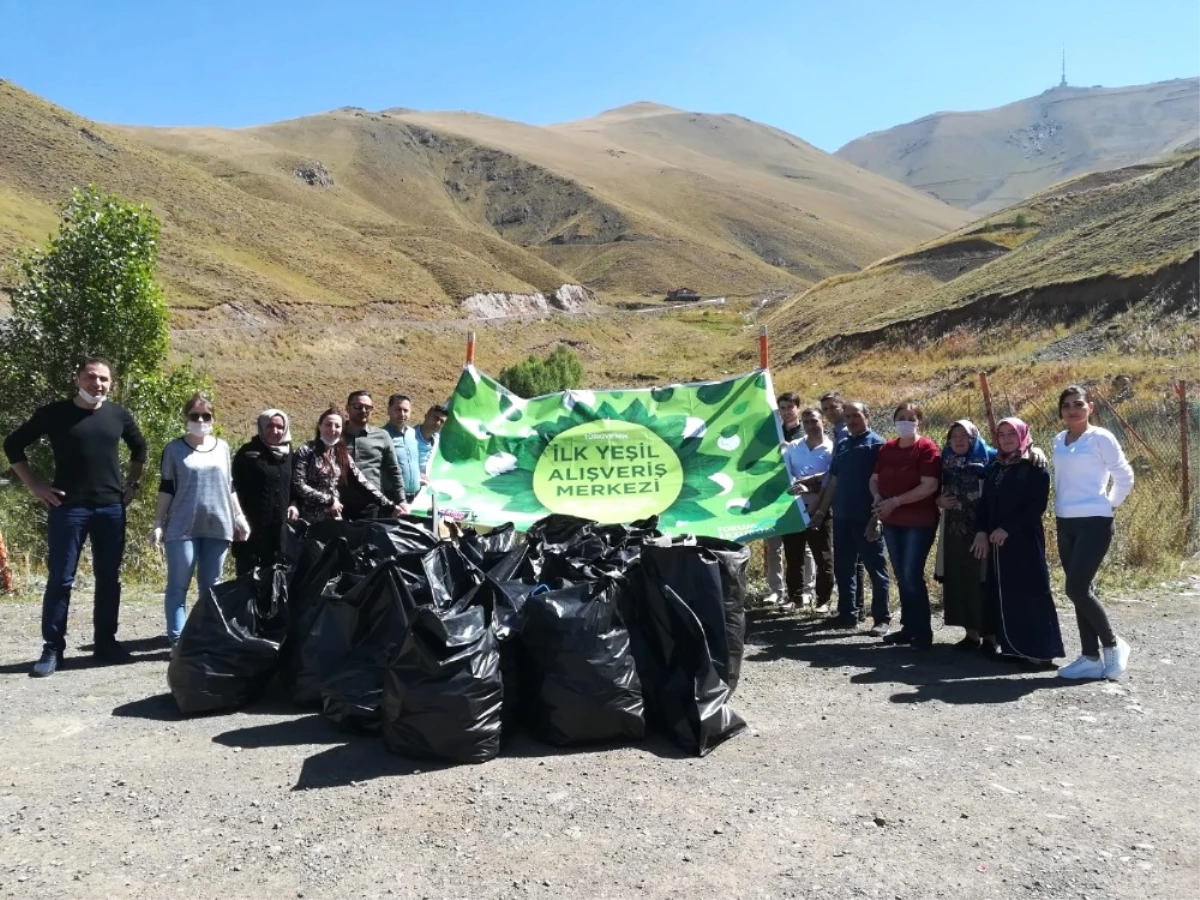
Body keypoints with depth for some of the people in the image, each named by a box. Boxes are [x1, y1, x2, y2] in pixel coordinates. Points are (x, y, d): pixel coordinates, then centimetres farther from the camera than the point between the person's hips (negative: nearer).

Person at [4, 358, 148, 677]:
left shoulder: (119, 415, 6)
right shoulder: (54, 413, -2)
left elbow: (139, 448, 23)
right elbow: (13, 445, 4)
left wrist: (132, 483, 13)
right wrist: (35, 486, -2)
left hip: (112, 508, 3)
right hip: (68, 508, -3)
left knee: (109, 578, 7)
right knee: (60, 579, 0)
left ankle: (105, 641, 17)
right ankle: (52, 648, 8)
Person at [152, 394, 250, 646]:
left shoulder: (222, 447, 12)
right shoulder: (175, 449, 2)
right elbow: (166, 488, 2)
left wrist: (239, 516, 11)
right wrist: (158, 523, -3)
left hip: (217, 526, 3)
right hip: (182, 527, -3)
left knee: (210, 586, 7)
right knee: (178, 585, -1)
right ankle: (177, 639, 0)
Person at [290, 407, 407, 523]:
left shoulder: (342, 454, 9)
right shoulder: (306, 451, -5)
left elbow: (363, 483, 3)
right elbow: (298, 485, -13)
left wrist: (390, 507, -5)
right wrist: (329, 500, -14)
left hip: (335, 519, 4)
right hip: (310, 519, -4)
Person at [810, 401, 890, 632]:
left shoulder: (876, 444, -5)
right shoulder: (841, 445, 14)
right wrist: (822, 510, 15)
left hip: (866, 518, -7)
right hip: (842, 517, 7)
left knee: (875, 568, 0)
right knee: (843, 568, 11)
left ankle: (882, 618, 6)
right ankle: (847, 613, 21)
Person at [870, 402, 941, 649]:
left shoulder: (927, 449, -9)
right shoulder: (886, 449, 10)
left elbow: (929, 486, -19)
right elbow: (875, 479, 14)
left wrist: (895, 501, -20)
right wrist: (878, 497, -7)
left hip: (919, 522, -6)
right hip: (891, 521, 7)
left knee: (912, 575, -9)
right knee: (901, 576, 12)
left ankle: (923, 632, 2)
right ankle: (909, 627, 21)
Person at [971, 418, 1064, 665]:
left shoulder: (1035, 467, -3)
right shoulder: (994, 468, 16)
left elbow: (1037, 506, -12)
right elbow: (984, 503, 13)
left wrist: (1007, 529, -17)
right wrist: (981, 532, -2)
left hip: (1026, 541, -6)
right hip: (996, 541, 6)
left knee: (1030, 593, -7)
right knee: (1004, 594, 7)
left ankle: (1040, 649, -4)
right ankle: (1011, 646, 14)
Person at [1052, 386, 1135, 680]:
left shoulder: (1101, 438, -8)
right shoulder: (1058, 440, 10)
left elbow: (1125, 477, -4)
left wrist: (1111, 504, 3)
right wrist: (1062, 506, 8)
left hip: (1094, 522, -7)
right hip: (1065, 523, 7)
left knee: (1077, 589, -12)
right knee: (1080, 591, 8)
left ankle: (1113, 644, 10)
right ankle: (1091, 658, 15)